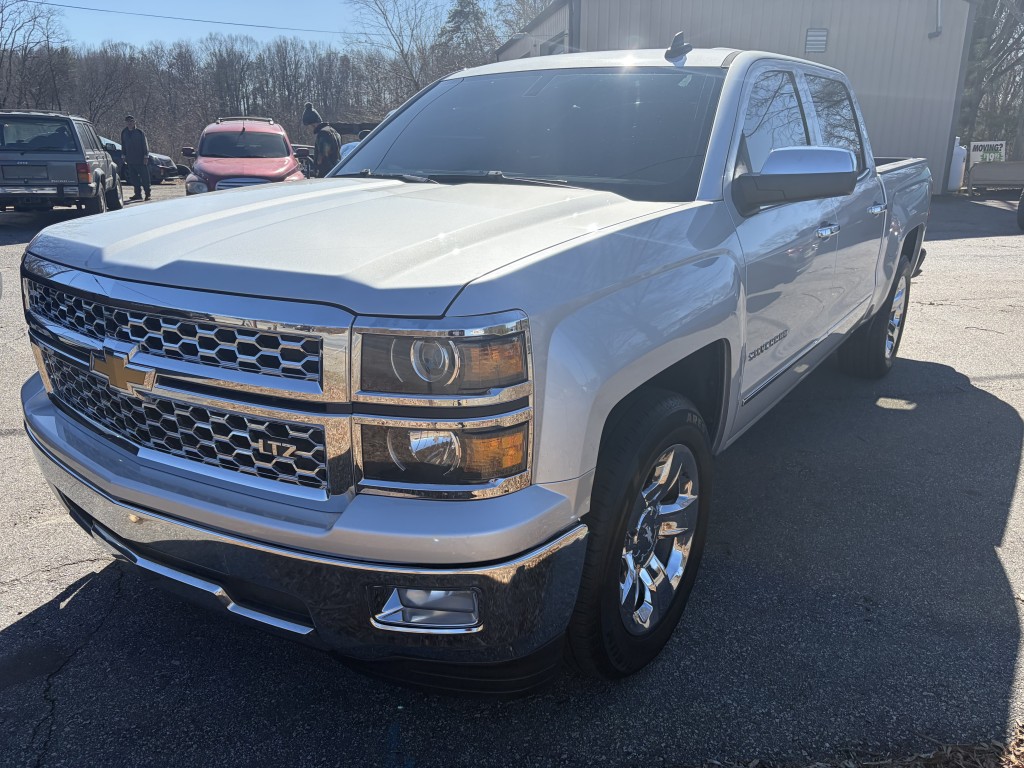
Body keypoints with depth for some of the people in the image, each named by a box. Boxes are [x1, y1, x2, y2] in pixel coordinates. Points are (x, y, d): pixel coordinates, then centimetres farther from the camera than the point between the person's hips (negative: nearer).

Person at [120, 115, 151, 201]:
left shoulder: (139, 132, -4)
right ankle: (138, 194, 12)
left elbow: (145, 144, -3)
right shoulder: (124, 133, 9)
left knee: (144, 177, -2)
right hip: (130, 160, 5)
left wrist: (146, 156, -9)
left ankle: (147, 194, 5)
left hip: (141, 160, -5)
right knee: (133, 178, 5)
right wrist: (124, 156, 13)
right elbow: (123, 146, 17)